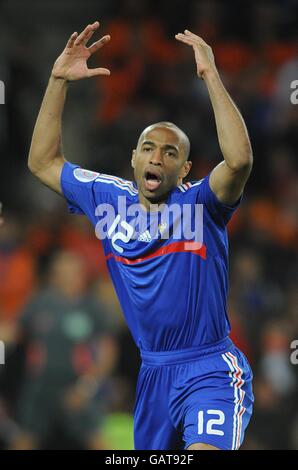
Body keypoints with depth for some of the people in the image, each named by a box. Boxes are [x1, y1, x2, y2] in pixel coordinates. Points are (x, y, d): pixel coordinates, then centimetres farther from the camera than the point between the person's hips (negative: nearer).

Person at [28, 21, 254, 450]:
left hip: (210, 370, -6)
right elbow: (43, 162, 15)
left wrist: (211, 75, -29)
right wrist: (58, 81, 6)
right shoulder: (110, 199, 6)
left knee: (205, 448, -29)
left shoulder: (199, 203, -9)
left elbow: (239, 159, -30)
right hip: (153, 372, 6)